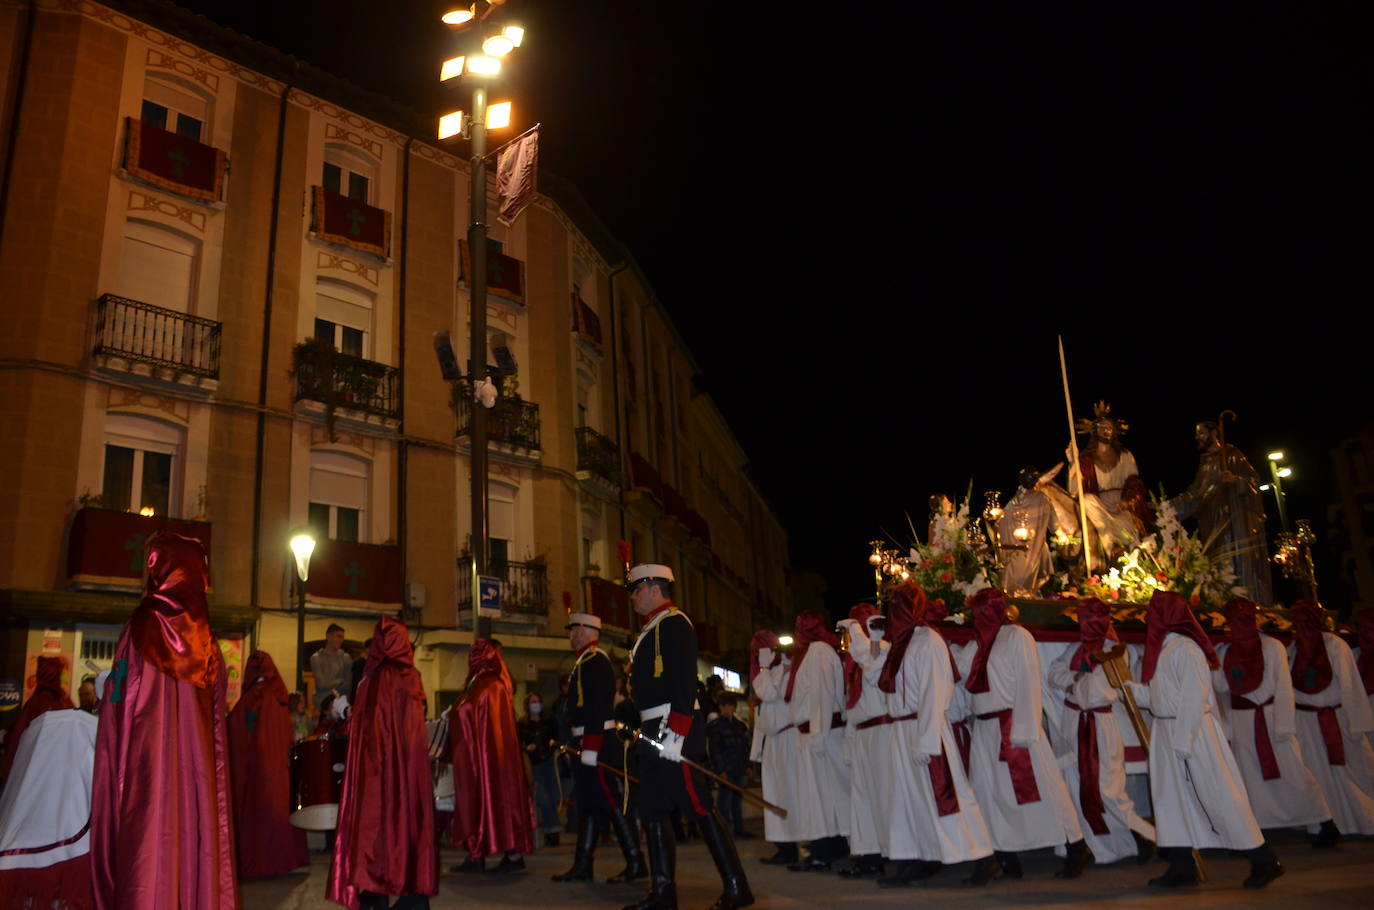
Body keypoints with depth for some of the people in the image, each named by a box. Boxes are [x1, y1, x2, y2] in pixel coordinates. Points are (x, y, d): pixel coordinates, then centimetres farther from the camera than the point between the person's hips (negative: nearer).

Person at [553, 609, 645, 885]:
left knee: (611, 802, -6)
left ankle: (635, 864, -1)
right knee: (588, 803, 12)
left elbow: (597, 707, -23)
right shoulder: (588, 660, 19)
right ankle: (582, 866, 17)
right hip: (592, 744, 11)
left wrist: (590, 747, -26)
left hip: (596, 743, -11)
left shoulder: (594, 660, -14)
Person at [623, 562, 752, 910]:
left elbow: (685, 680, -20)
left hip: (673, 731, -10)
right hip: (654, 734, 10)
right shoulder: (652, 630, 20)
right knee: (652, 813, 9)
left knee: (699, 808, -6)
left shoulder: (674, 623, -10)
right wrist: (643, 727, 19)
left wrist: (675, 732, -25)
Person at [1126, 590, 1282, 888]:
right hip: (1166, 730, 9)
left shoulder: (1186, 648, -15)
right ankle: (1182, 868, 16)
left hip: (1194, 730, -9)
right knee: (1171, 796, 9)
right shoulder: (1161, 648, 12)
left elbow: (1194, 699, -19)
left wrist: (1183, 742, -20)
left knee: (1219, 796, -2)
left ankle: (1264, 862, 12)